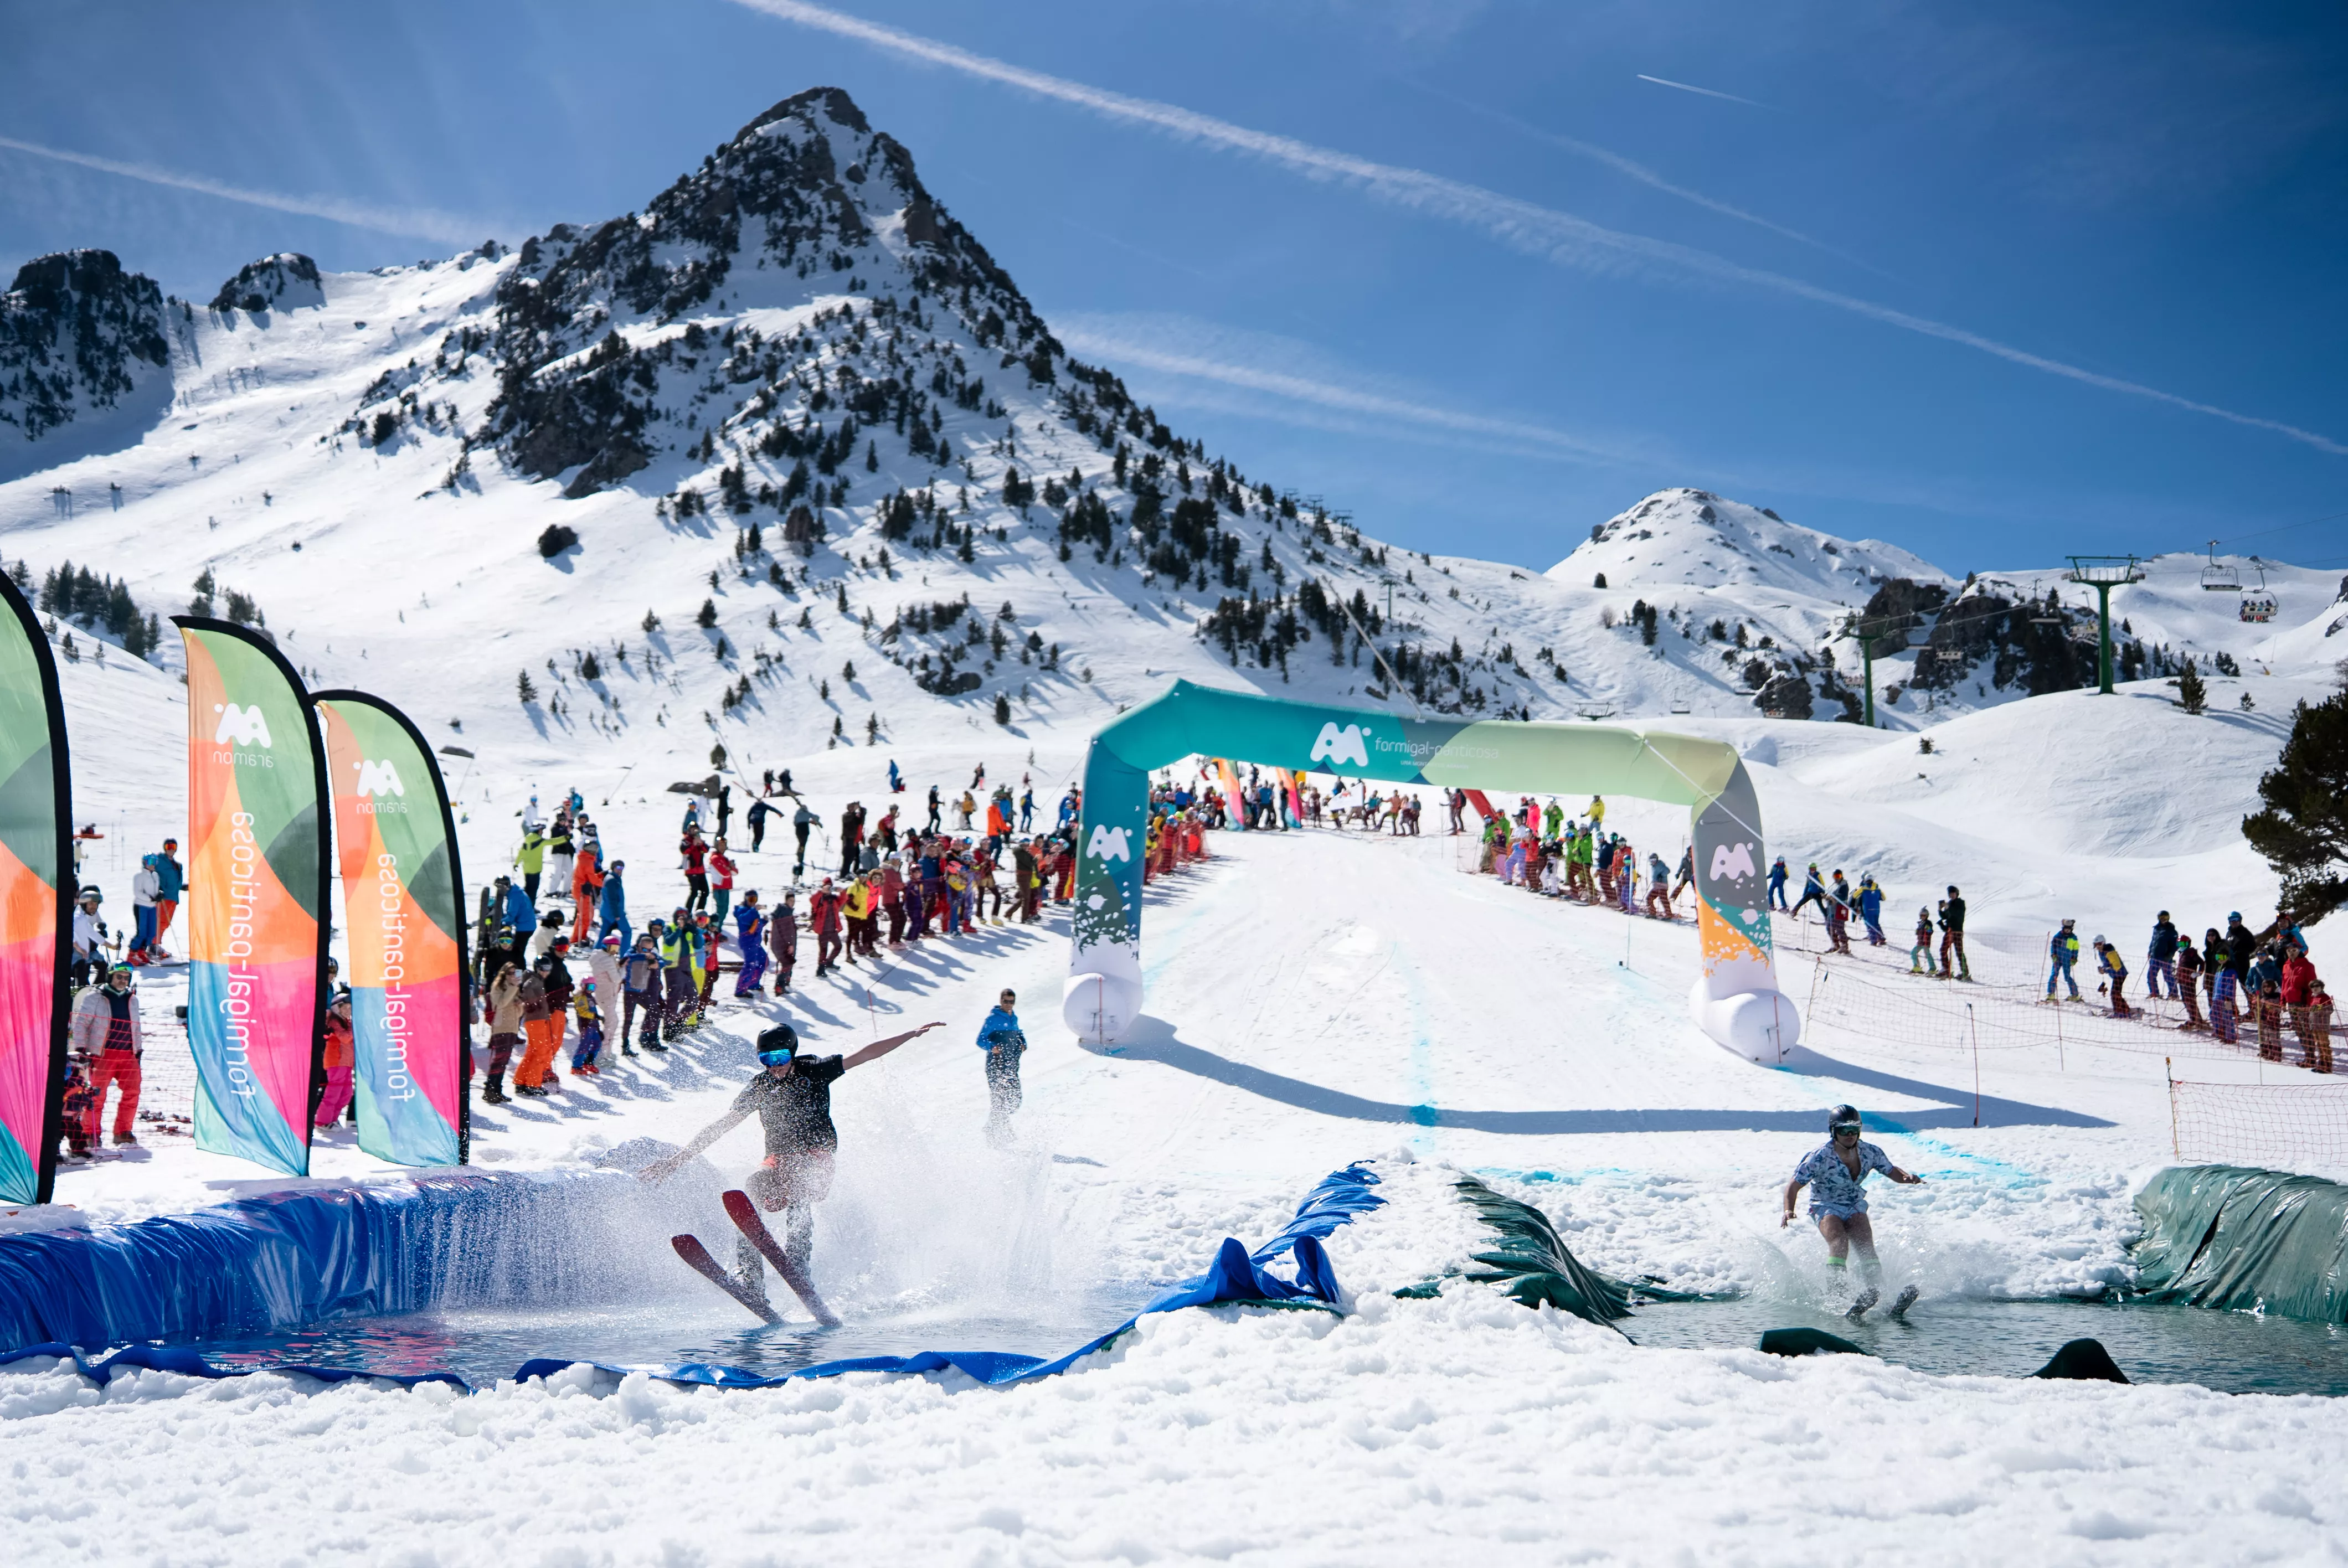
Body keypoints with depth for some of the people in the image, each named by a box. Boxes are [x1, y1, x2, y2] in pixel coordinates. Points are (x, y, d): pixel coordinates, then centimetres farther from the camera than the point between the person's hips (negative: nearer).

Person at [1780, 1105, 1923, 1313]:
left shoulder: (1870, 1153, -7)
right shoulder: (1820, 1157, -19)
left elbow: (1891, 1171, 10)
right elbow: (1794, 1186, -14)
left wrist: (1907, 1178, -12)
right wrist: (1788, 1211, -31)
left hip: (1855, 1207, 4)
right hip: (1826, 1208, -3)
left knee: (1866, 1245, -23)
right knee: (1839, 1242, -31)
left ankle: (1874, 1290, -38)